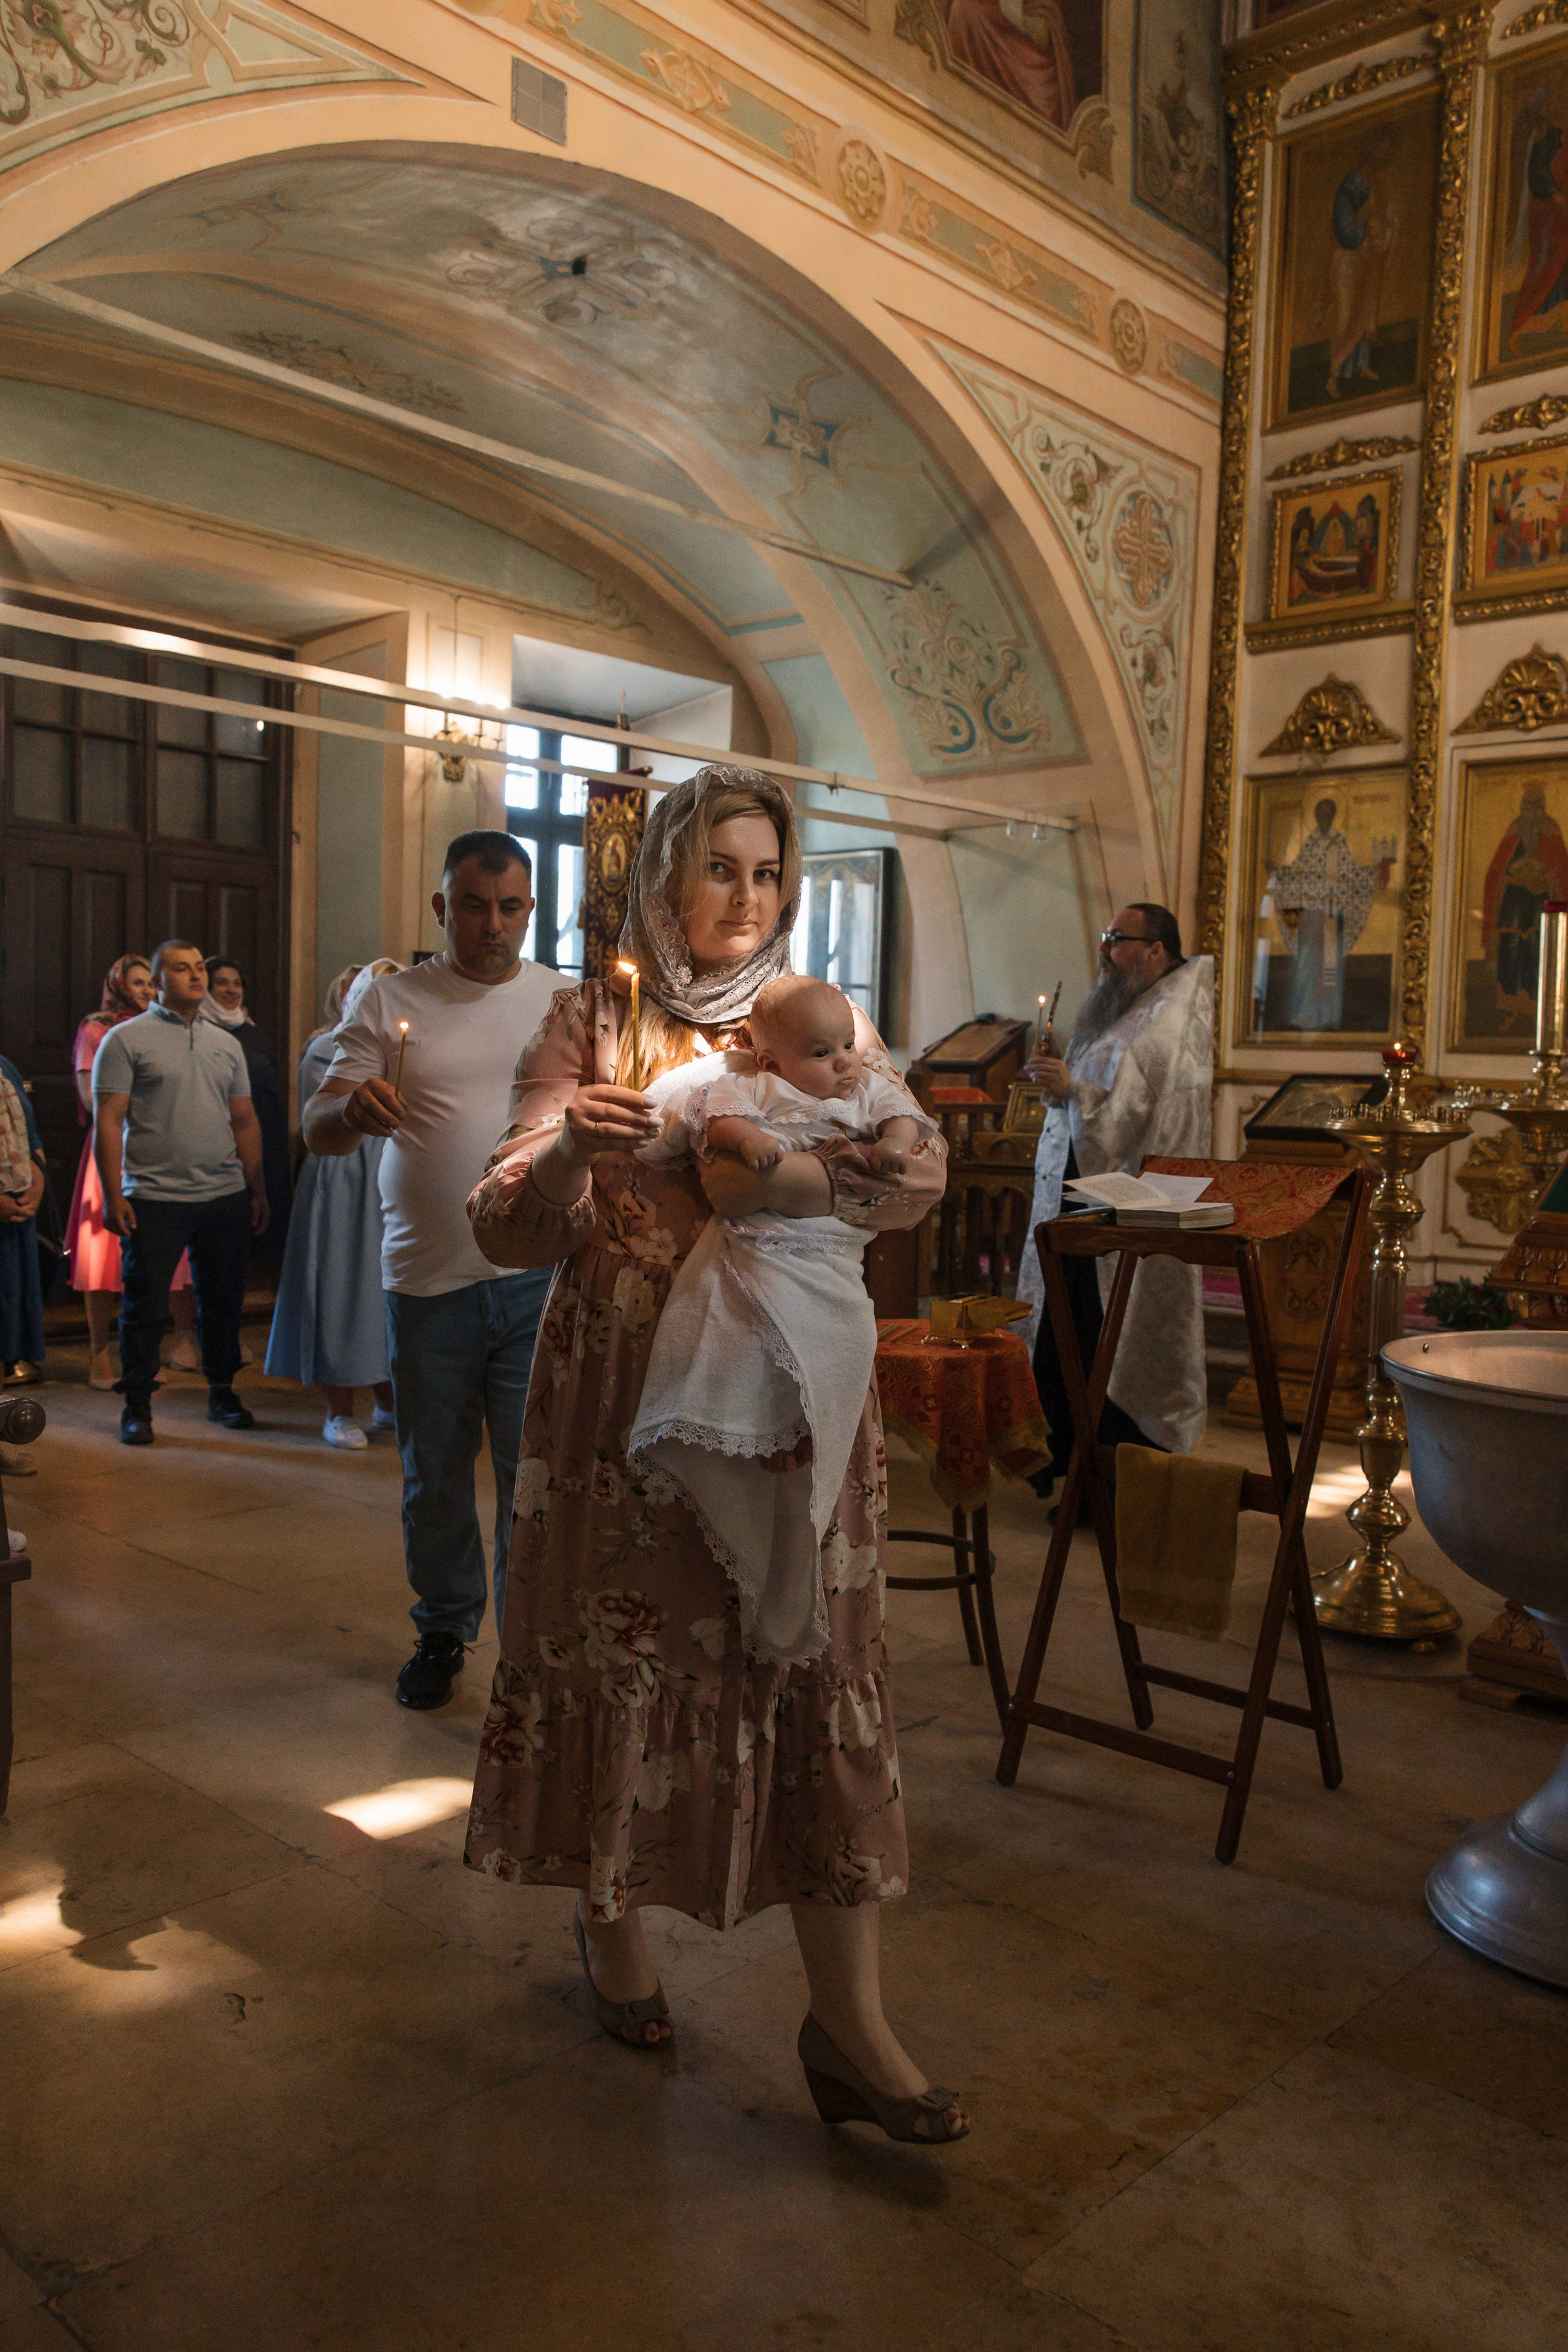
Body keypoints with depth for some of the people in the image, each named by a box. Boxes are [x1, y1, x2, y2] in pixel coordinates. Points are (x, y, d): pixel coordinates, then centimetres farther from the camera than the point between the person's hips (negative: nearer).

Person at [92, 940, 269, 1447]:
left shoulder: (226, 1043, 14)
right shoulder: (126, 1039, -1)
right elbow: (108, 1121, -5)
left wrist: (257, 1190, 14)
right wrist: (112, 1195, -11)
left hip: (226, 1197, 4)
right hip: (154, 1197, -4)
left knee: (223, 1301, 11)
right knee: (145, 1308, 2)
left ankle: (222, 1394, 25)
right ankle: (137, 1407, 14)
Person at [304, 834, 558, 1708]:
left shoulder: (566, 1003, 5)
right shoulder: (392, 1002, 2)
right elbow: (317, 1129, -1)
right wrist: (352, 1111, -24)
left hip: (537, 1277, 0)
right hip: (428, 1278, 1)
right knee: (434, 1476, 13)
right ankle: (444, 1631, 32)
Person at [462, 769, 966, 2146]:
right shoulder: (592, 1024, 3)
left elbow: (919, 1175, -9)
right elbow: (504, 1233, -5)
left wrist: (795, 1182, -29)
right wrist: (568, 1152, -26)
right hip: (627, 1401, -1)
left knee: (817, 1673, 2)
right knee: (624, 1661, 8)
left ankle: (849, 2028, 12)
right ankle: (613, 1923, 35)